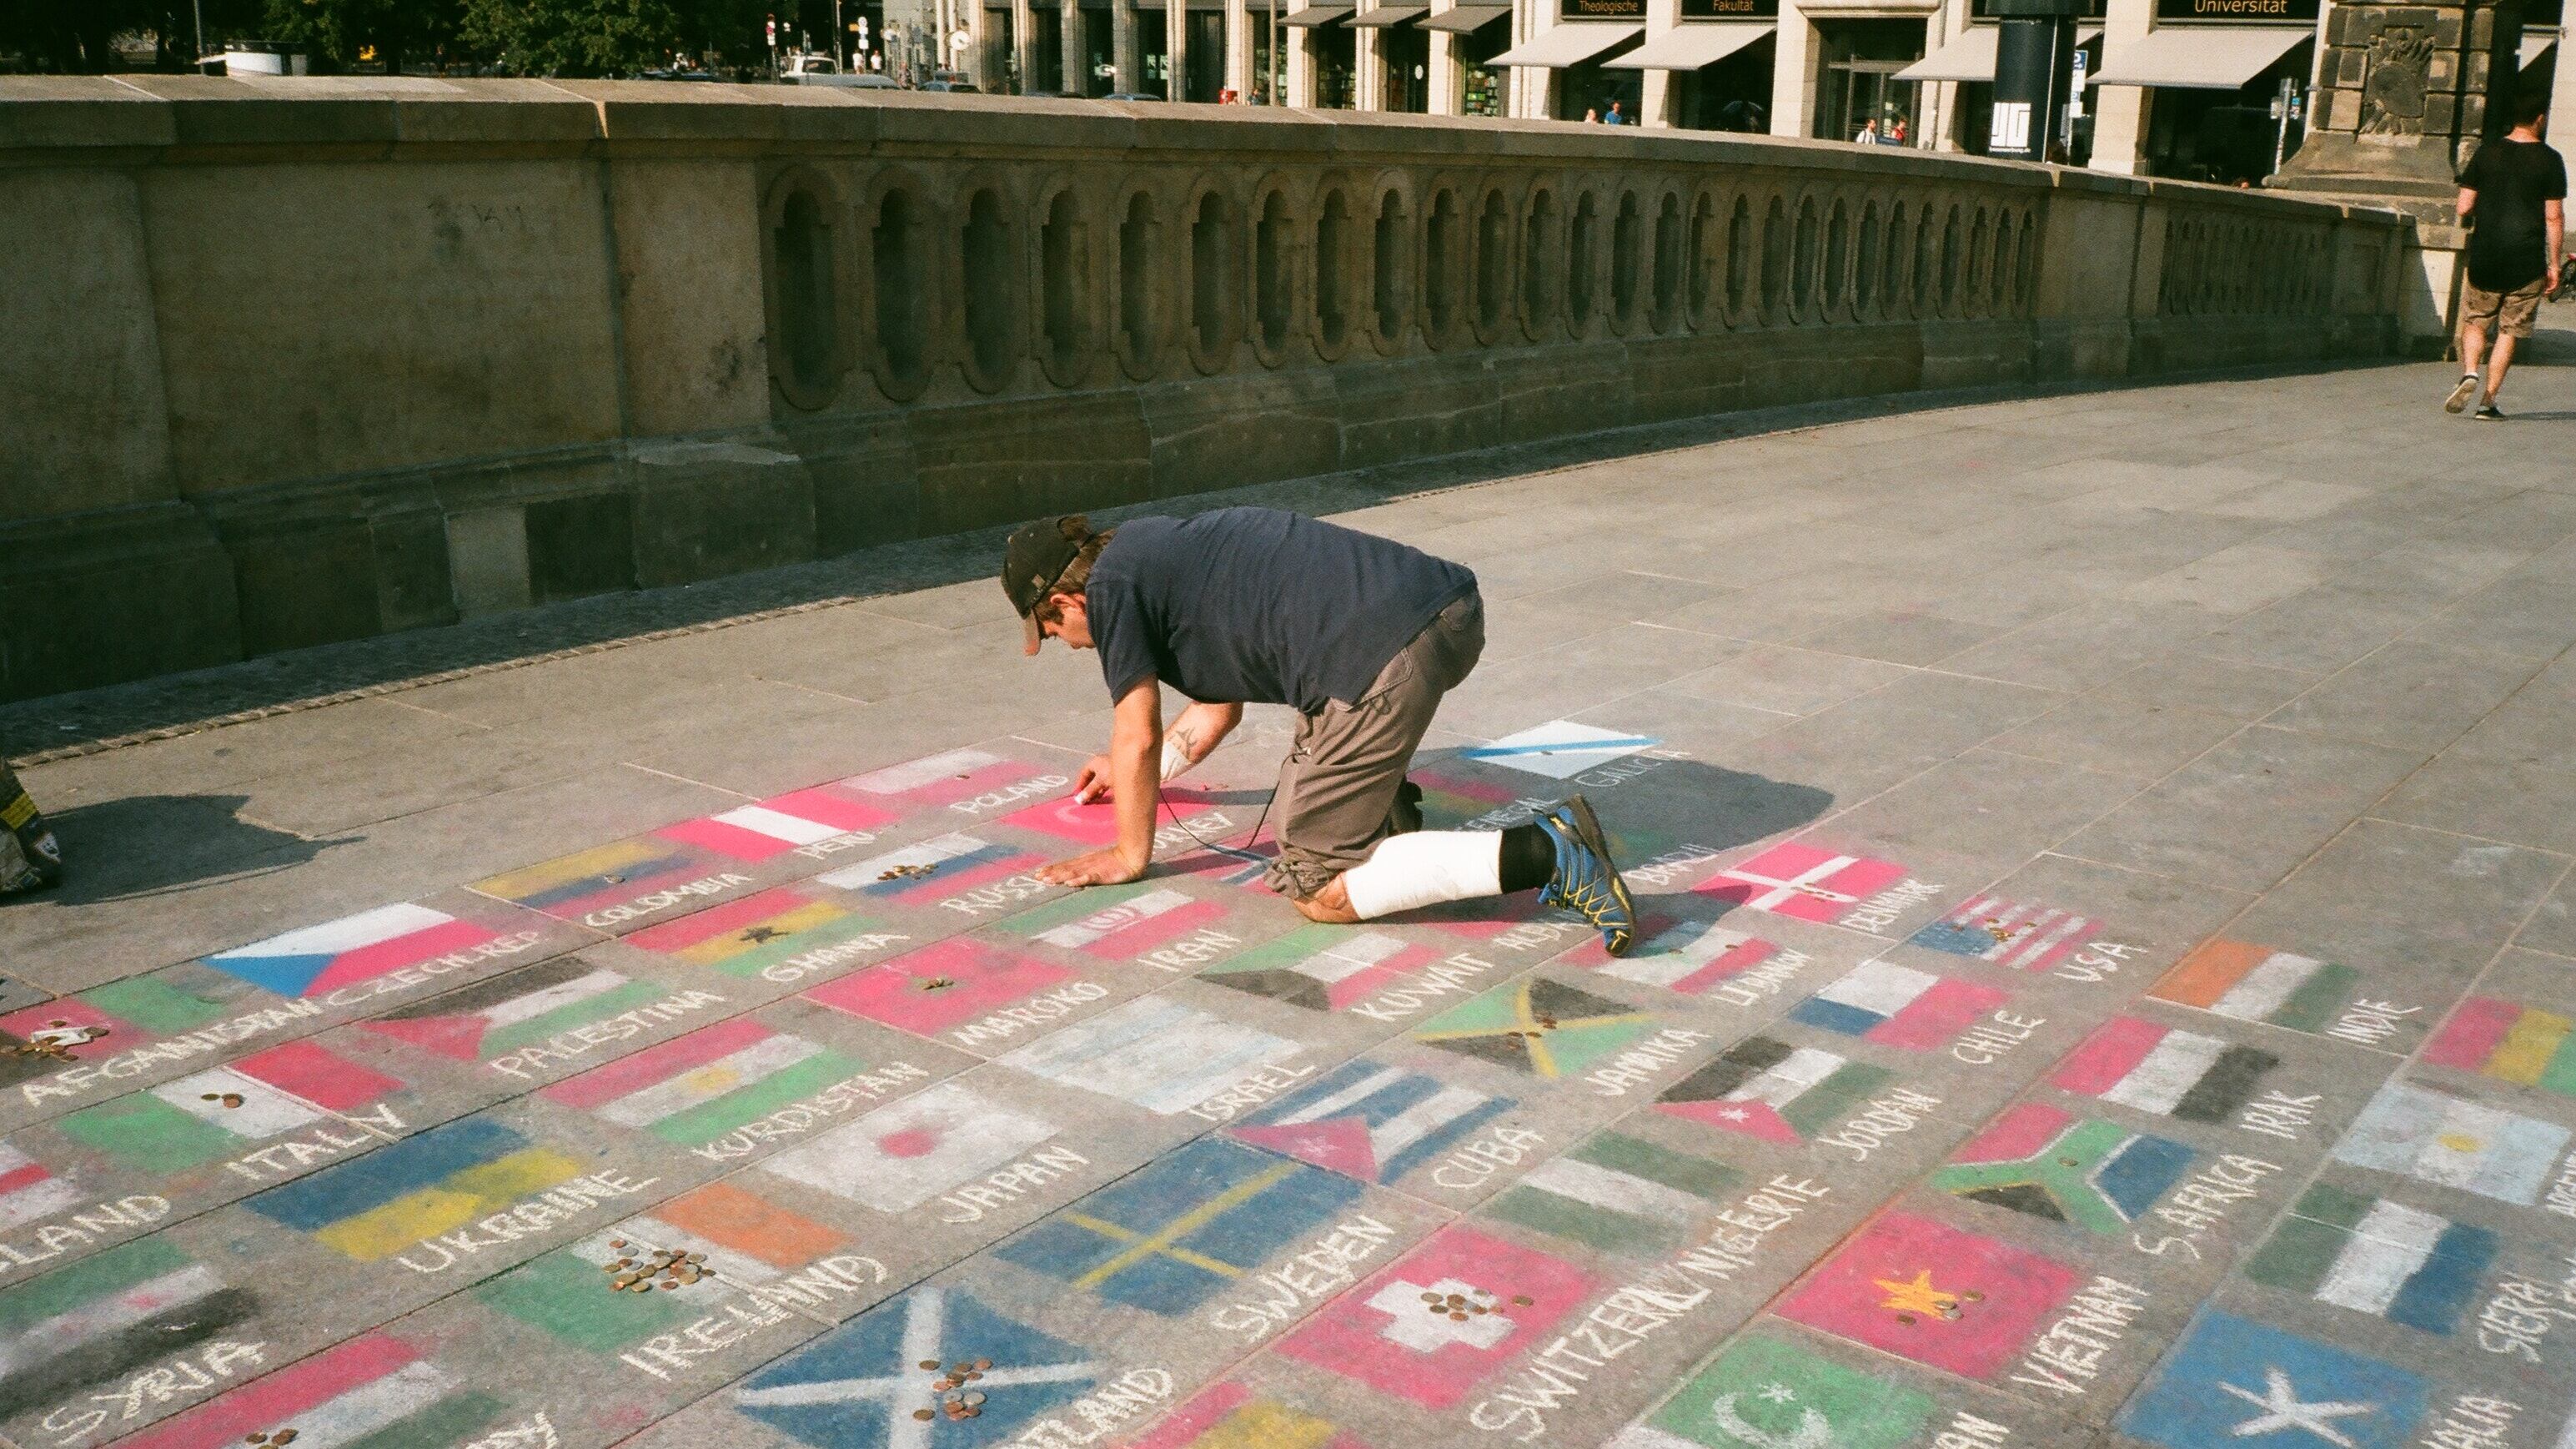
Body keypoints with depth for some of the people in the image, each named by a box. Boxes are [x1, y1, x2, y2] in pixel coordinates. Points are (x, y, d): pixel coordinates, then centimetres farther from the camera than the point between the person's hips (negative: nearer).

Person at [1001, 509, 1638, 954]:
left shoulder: (1112, 586, 4)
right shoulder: (1164, 552, 31)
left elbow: (1138, 736, 5)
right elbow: (1219, 706, 43)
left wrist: (1130, 856, 20)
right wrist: (1139, 774, 56)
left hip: (1389, 657, -10)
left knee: (1316, 887, -2)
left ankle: (1541, 854, -13)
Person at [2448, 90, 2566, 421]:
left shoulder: (2487, 153, 1)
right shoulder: (2549, 160, -5)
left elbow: (2464, 208, -1)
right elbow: (2554, 217, -5)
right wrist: (2554, 263, 2)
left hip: (2484, 257, 2)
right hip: (2527, 260, -2)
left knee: (2475, 322, 16)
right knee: (2509, 332, 5)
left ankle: (2469, 373, -10)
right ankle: (2488, 401, 3)